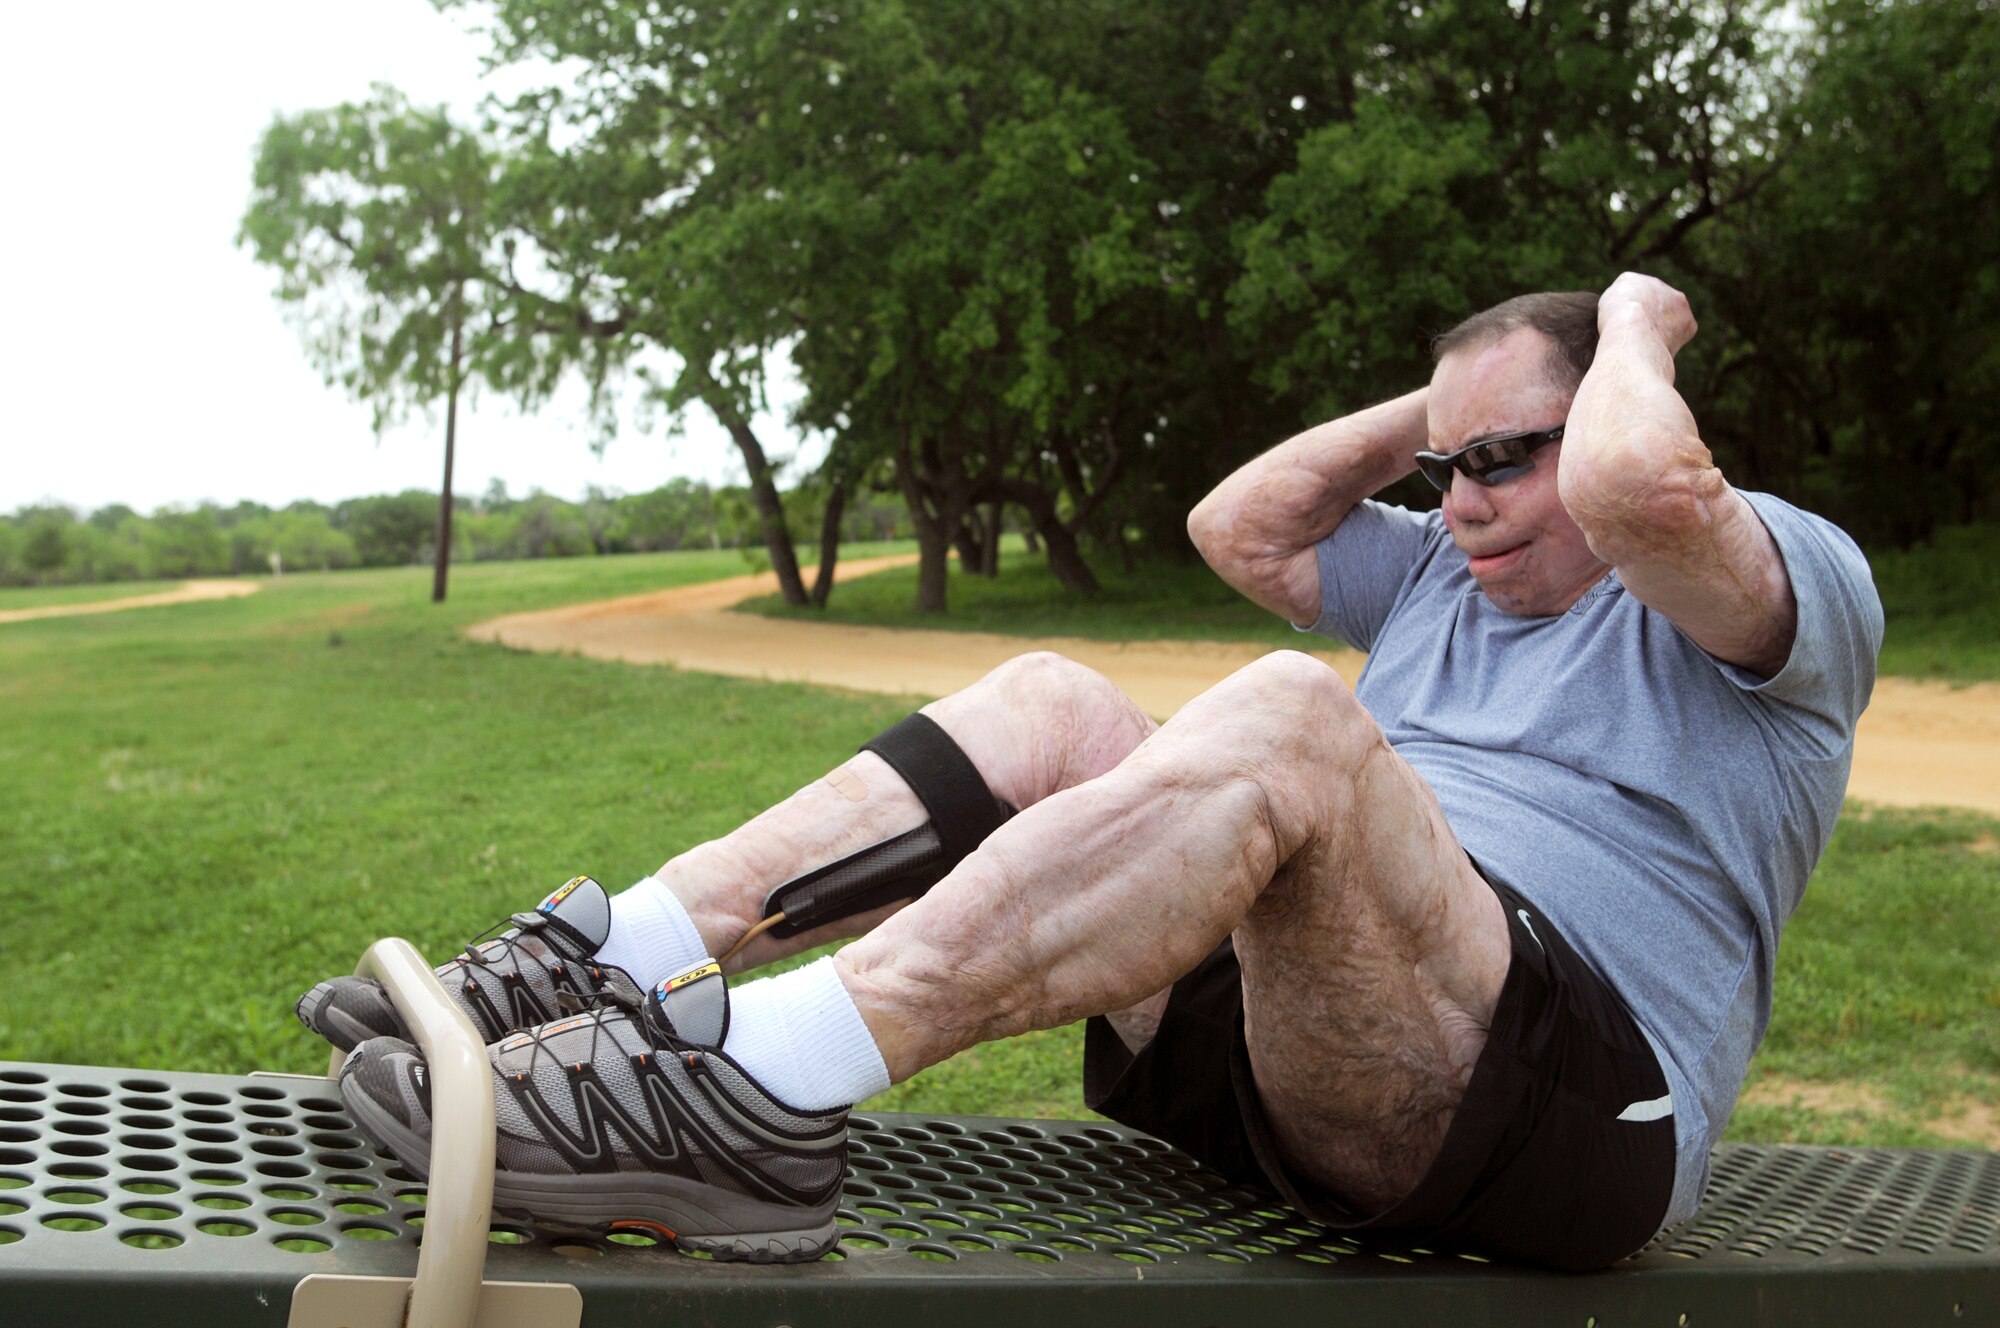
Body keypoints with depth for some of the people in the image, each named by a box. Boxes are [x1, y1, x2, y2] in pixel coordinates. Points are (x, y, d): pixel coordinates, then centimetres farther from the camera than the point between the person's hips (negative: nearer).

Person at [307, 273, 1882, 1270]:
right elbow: (1237, 529, 25)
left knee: (1288, 719, -33)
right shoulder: (1444, 575, 28)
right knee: (1050, 706, -5)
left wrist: (1635, 327, 2)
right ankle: (605, 964, -19)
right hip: (1285, 1035, 8)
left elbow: (1638, 484, -19)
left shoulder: (1796, 583, 4)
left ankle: (762, 1083, -43)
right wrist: (1440, 405, 22)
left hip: (1566, 1108, -7)